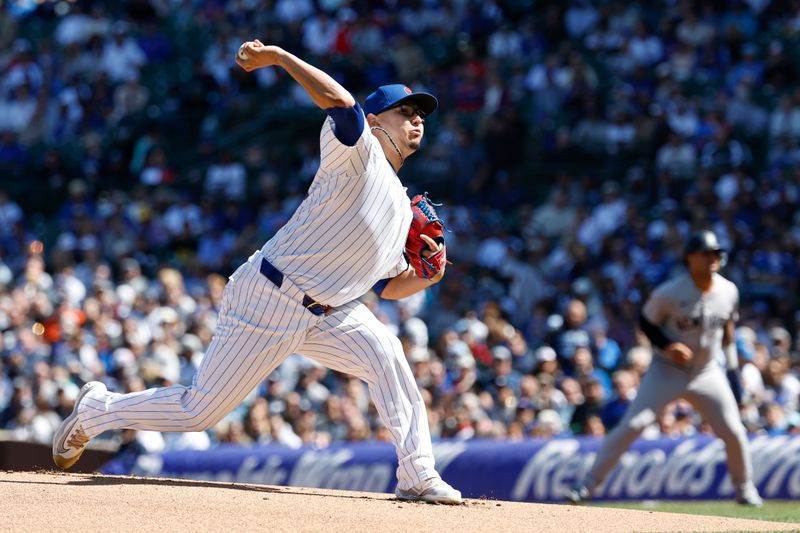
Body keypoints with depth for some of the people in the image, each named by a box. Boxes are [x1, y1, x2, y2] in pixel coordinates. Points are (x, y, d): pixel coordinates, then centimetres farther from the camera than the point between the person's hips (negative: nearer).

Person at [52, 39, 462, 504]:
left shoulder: (403, 207, 16)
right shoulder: (358, 152, -9)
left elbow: (389, 285, 19)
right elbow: (340, 103, -30)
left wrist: (426, 277, 0)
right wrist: (279, 57, -27)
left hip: (326, 312, 7)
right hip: (269, 301, -7)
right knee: (197, 411, -1)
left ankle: (418, 477, -18)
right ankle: (96, 410, 23)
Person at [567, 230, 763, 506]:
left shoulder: (728, 291, -6)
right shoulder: (669, 293, -19)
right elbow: (646, 321, -7)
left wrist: (731, 360, 15)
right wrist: (666, 346, -22)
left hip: (707, 372, 4)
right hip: (667, 370, -4)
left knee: (733, 432, -1)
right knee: (632, 425, -14)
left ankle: (744, 487, 24)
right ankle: (589, 483, -8)